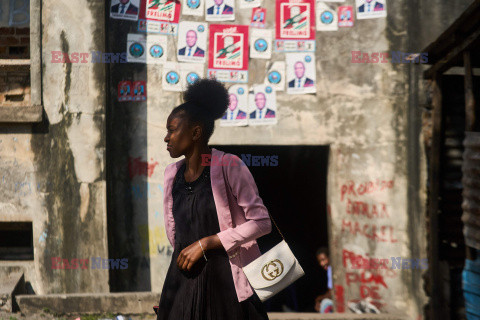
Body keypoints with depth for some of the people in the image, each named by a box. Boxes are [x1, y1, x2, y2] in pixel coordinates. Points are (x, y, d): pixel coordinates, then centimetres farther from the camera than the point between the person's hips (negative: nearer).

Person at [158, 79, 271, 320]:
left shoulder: (229, 167, -9)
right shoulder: (172, 173, 9)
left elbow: (261, 222, -13)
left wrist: (205, 243, -13)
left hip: (227, 281, -5)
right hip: (183, 280, 5)